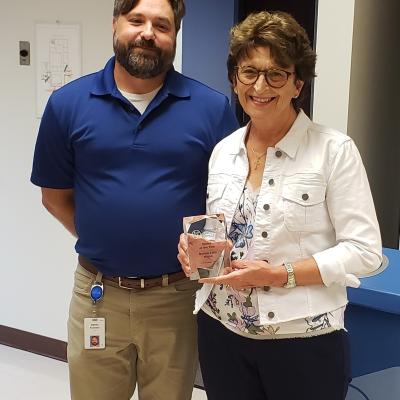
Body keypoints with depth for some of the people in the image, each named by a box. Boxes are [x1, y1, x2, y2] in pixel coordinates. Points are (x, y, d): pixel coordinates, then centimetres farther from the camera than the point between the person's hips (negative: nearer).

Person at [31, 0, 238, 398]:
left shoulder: (212, 107, -6)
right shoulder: (68, 103, -2)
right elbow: (55, 196, 5)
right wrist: (97, 242, -1)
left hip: (179, 295, 0)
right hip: (98, 294, 1)